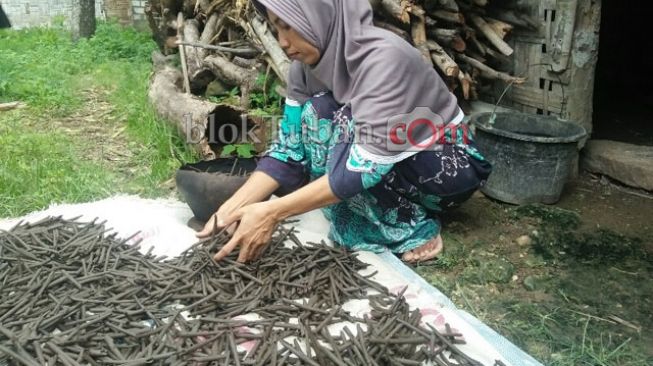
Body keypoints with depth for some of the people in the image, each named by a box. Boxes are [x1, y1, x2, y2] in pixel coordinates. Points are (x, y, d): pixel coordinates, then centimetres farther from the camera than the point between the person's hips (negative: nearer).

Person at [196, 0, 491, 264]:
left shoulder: (383, 57, -30)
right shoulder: (306, 64, -8)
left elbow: (368, 165, -35)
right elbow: (290, 149, -8)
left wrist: (272, 213, -36)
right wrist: (233, 208, -23)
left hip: (451, 165, -7)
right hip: (390, 169, 7)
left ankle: (414, 228, -12)